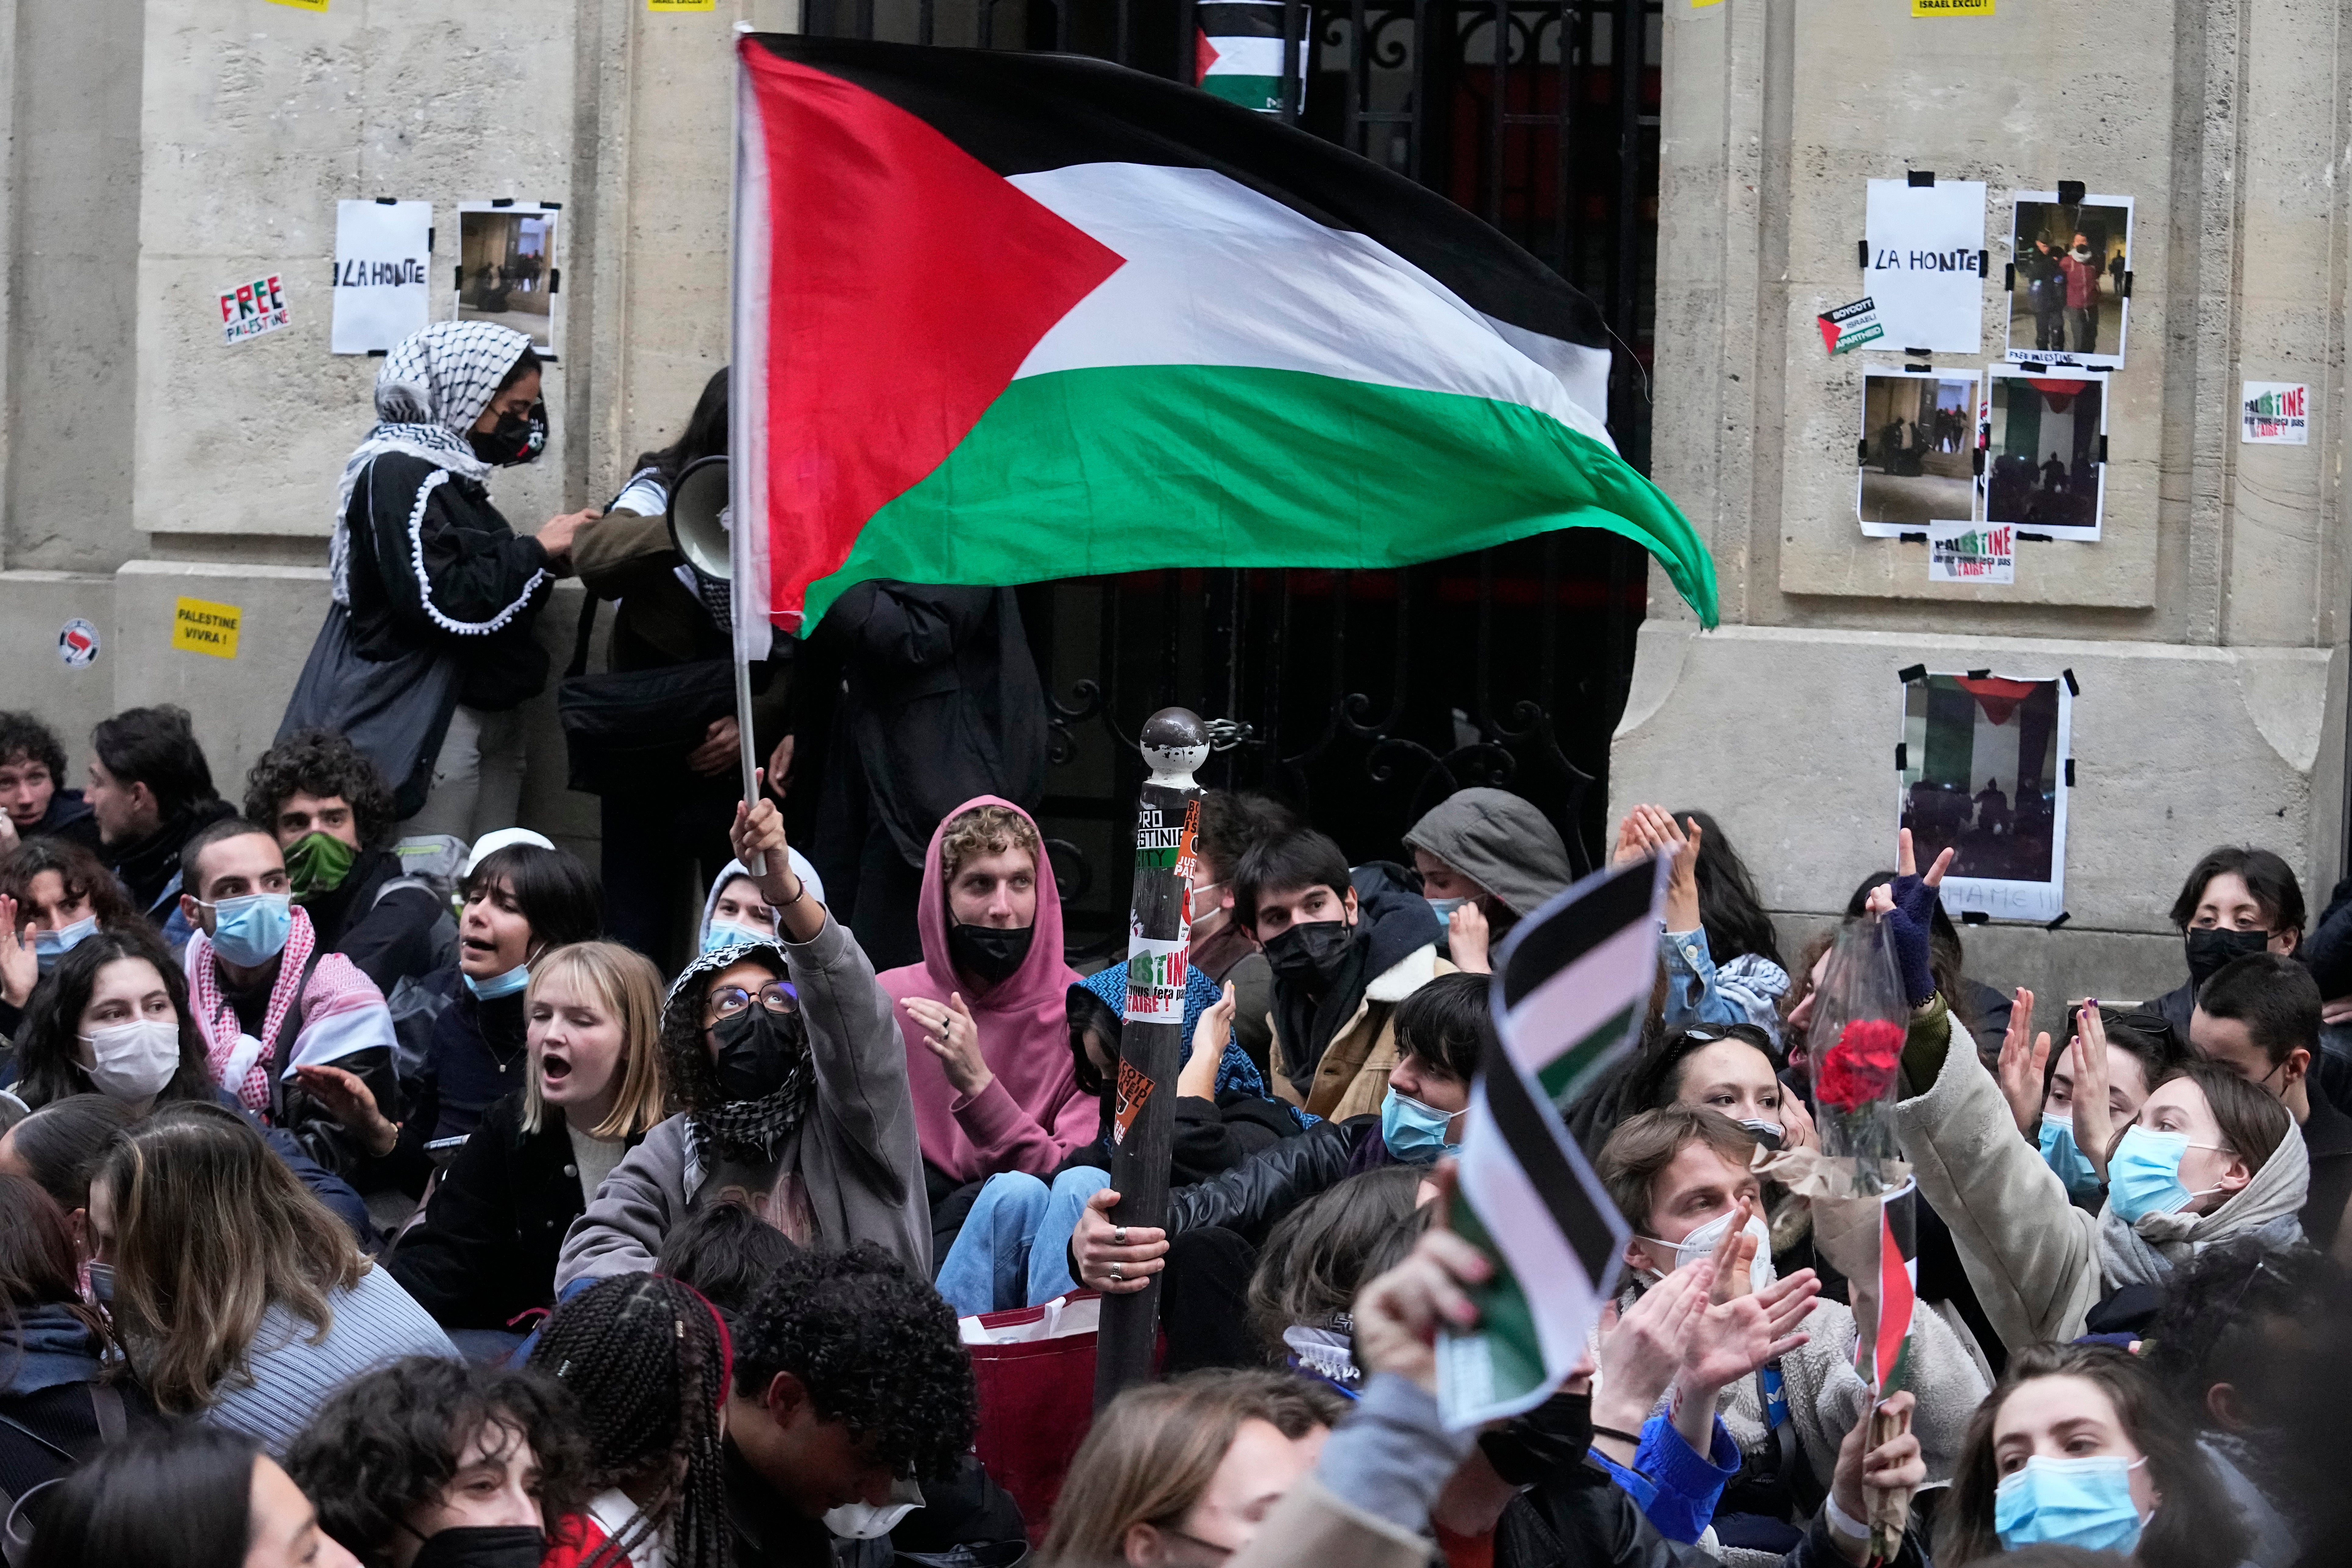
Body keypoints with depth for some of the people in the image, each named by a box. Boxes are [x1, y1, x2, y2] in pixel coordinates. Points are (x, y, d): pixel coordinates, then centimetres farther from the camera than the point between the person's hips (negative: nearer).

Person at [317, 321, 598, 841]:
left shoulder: (454, 474, 16)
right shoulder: (400, 474, -12)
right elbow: (442, 605, -21)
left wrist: (551, 558, 2)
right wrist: (538, 552, -12)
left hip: (493, 714, 9)